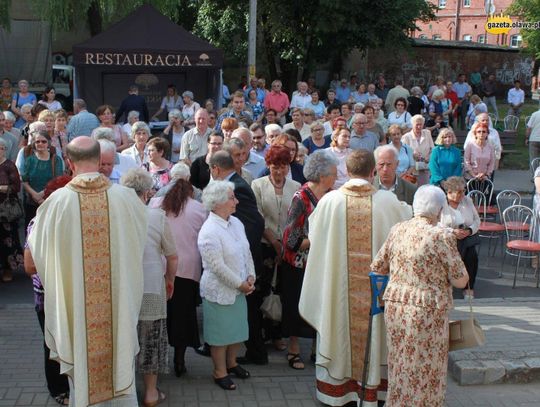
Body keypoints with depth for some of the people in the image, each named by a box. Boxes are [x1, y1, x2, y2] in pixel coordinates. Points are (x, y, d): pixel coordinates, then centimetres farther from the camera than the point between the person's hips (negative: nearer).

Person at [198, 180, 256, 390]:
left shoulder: (236, 223, 2)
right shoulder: (209, 232, -22)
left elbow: (246, 252, 10)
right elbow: (218, 267, -23)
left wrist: (250, 276, -1)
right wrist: (240, 284, -17)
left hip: (239, 288, 7)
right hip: (219, 291, -7)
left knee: (238, 328, 19)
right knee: (221, 333, 7)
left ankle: (231, 362, 39)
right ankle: (220, 372, 24)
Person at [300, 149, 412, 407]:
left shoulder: (329, 200, -11)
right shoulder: (387, 201, -11)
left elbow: (313, 237, 4)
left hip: (338, 283, 0)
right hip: (374, 284, 0)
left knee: (339, 327, 14)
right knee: (371, 330, 13)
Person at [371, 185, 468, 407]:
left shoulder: (397, 230, 1)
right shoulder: (442, 237, -15)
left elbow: (376, 267, 8)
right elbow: (460, 281, -11)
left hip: (395, 306, 5)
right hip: (427, 313, -5)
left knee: (400, 365, 19)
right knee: (425, 370, 10)